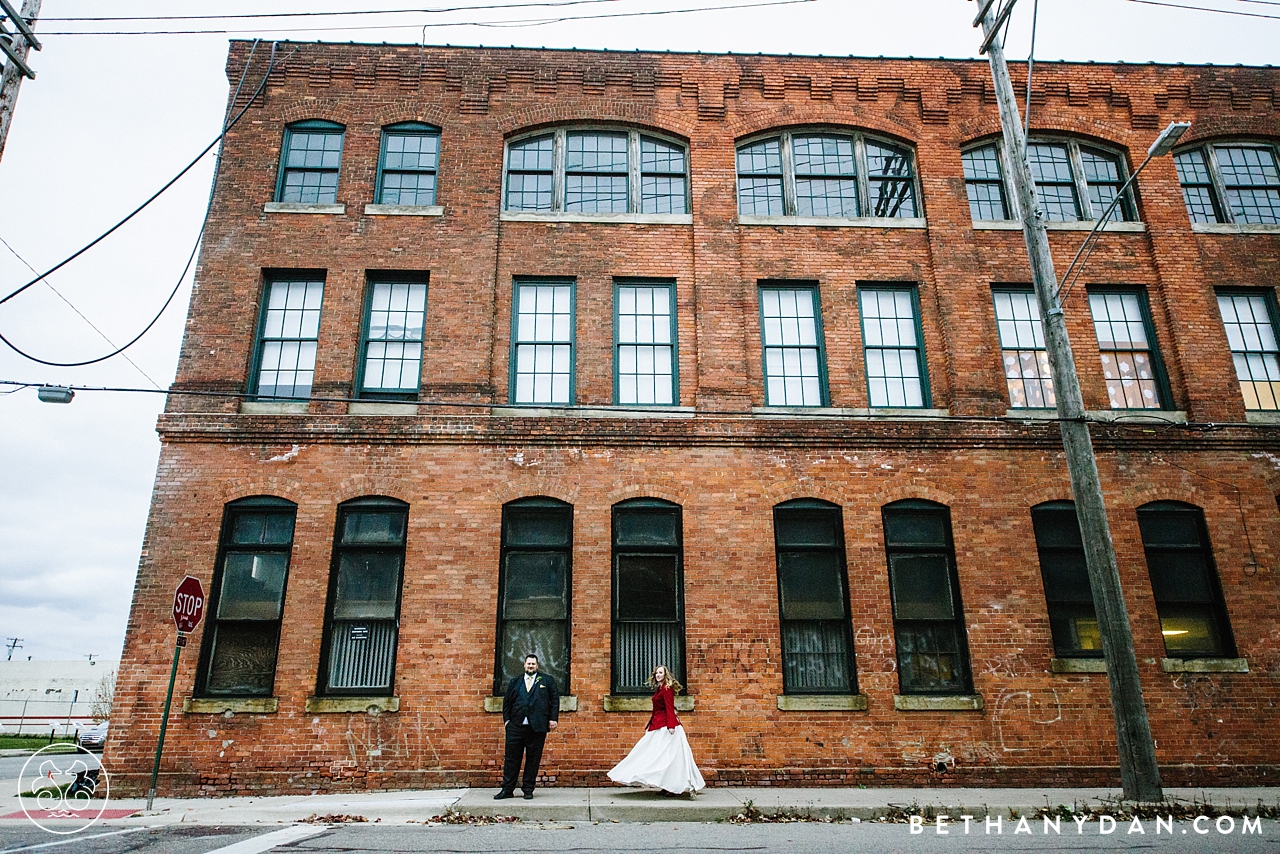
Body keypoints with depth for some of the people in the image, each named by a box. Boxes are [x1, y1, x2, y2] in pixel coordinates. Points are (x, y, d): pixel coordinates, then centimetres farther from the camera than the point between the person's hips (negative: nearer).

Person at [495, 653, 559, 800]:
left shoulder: (547, 681, 10)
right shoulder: (514, 682, 15)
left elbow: (555, 700, 7)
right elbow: (506, 702, 15)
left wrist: (553, 718, -2)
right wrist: (506, 719, 4)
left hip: (537, 727, -1)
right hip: (516, 727, 2)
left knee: (533, 759, 3)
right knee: (511, 758, 2)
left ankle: (528, 790, 14)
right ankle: (507, 789, 11)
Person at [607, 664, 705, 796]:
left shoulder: (667, 688, -10)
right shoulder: (659, 689, 17)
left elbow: (670, 708, -19)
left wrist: (671, 725, -25)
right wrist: (649, 726, 26)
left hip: (665, 726, -10)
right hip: (658, 725, 10)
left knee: (667, 755, -10)